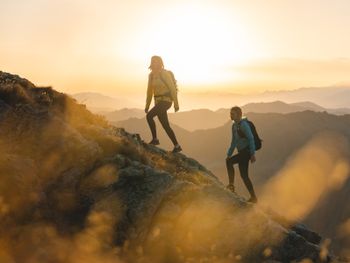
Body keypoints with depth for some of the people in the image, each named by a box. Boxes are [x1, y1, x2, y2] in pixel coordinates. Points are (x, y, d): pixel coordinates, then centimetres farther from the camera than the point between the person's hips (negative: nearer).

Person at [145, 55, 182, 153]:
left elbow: (173, 88, -13)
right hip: (158, 101, 8)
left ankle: (155, 139, -12)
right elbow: (150, 91, 15)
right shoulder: (151, 75, 9)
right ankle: (177, 146, 15)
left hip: (166, 100, -8)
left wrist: (176, 103, -14)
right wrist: (147, 105, 13)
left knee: (149, 116, -23)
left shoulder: (165, 73, -13)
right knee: (165, 125, 6)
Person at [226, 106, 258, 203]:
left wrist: (252, 154, -23)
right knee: (244, 175, 5)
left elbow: (251, 138, -18)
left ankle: (231, 185, -11)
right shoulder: (234, 126, 16)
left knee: (229, 161, -16)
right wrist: (229, 154, 21)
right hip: (242, 152, 9)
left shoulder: (243, 124, -13)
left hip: (246, 151, -9)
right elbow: (234, 142, 24)